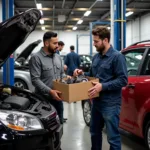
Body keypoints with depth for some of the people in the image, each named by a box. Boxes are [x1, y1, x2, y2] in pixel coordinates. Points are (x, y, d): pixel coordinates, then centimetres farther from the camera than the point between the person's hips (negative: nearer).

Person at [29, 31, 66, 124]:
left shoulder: (58, 57, 12)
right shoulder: (36, 58, -11)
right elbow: (35, 79, -18)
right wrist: (50, 91, -27)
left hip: (57, 98, 7)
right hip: (44, 99, -7)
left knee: (59, 123, 15)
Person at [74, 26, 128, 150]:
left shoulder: (117, 57, -14)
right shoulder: (96, 57, 11)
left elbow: (123, 80, -19)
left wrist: (103, 86, -25)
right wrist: (82, 73, 5)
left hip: (110, 104, -8)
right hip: (97, 101, 8)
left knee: (113, 137, 0)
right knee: (95, 132, 21)